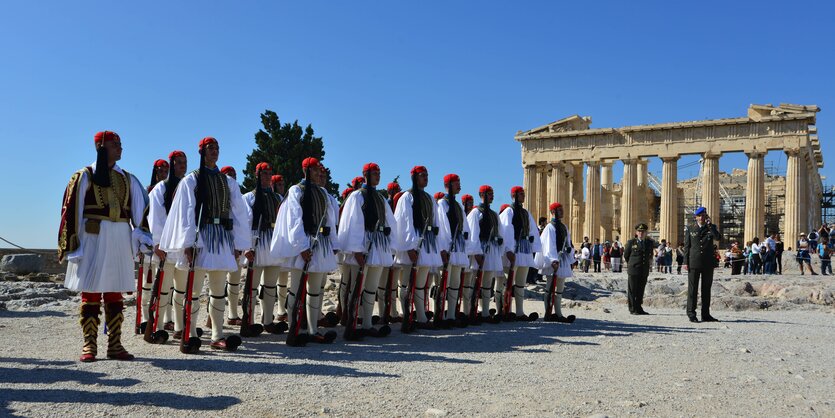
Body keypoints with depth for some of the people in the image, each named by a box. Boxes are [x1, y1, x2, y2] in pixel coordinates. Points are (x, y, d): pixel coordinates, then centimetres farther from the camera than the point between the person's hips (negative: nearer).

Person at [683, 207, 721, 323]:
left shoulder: (711, 228, 9)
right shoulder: (690, 229, 6)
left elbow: (718, 238, -12)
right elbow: (687, 246, 4)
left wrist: (709, 225, -14)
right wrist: (685, 262, -2)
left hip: (708, 263, 2)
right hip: (694, 262, -2)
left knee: (706, 289, 7)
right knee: (692, 289, -1)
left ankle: (705, 314, 13)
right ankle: (691, 314, 2)